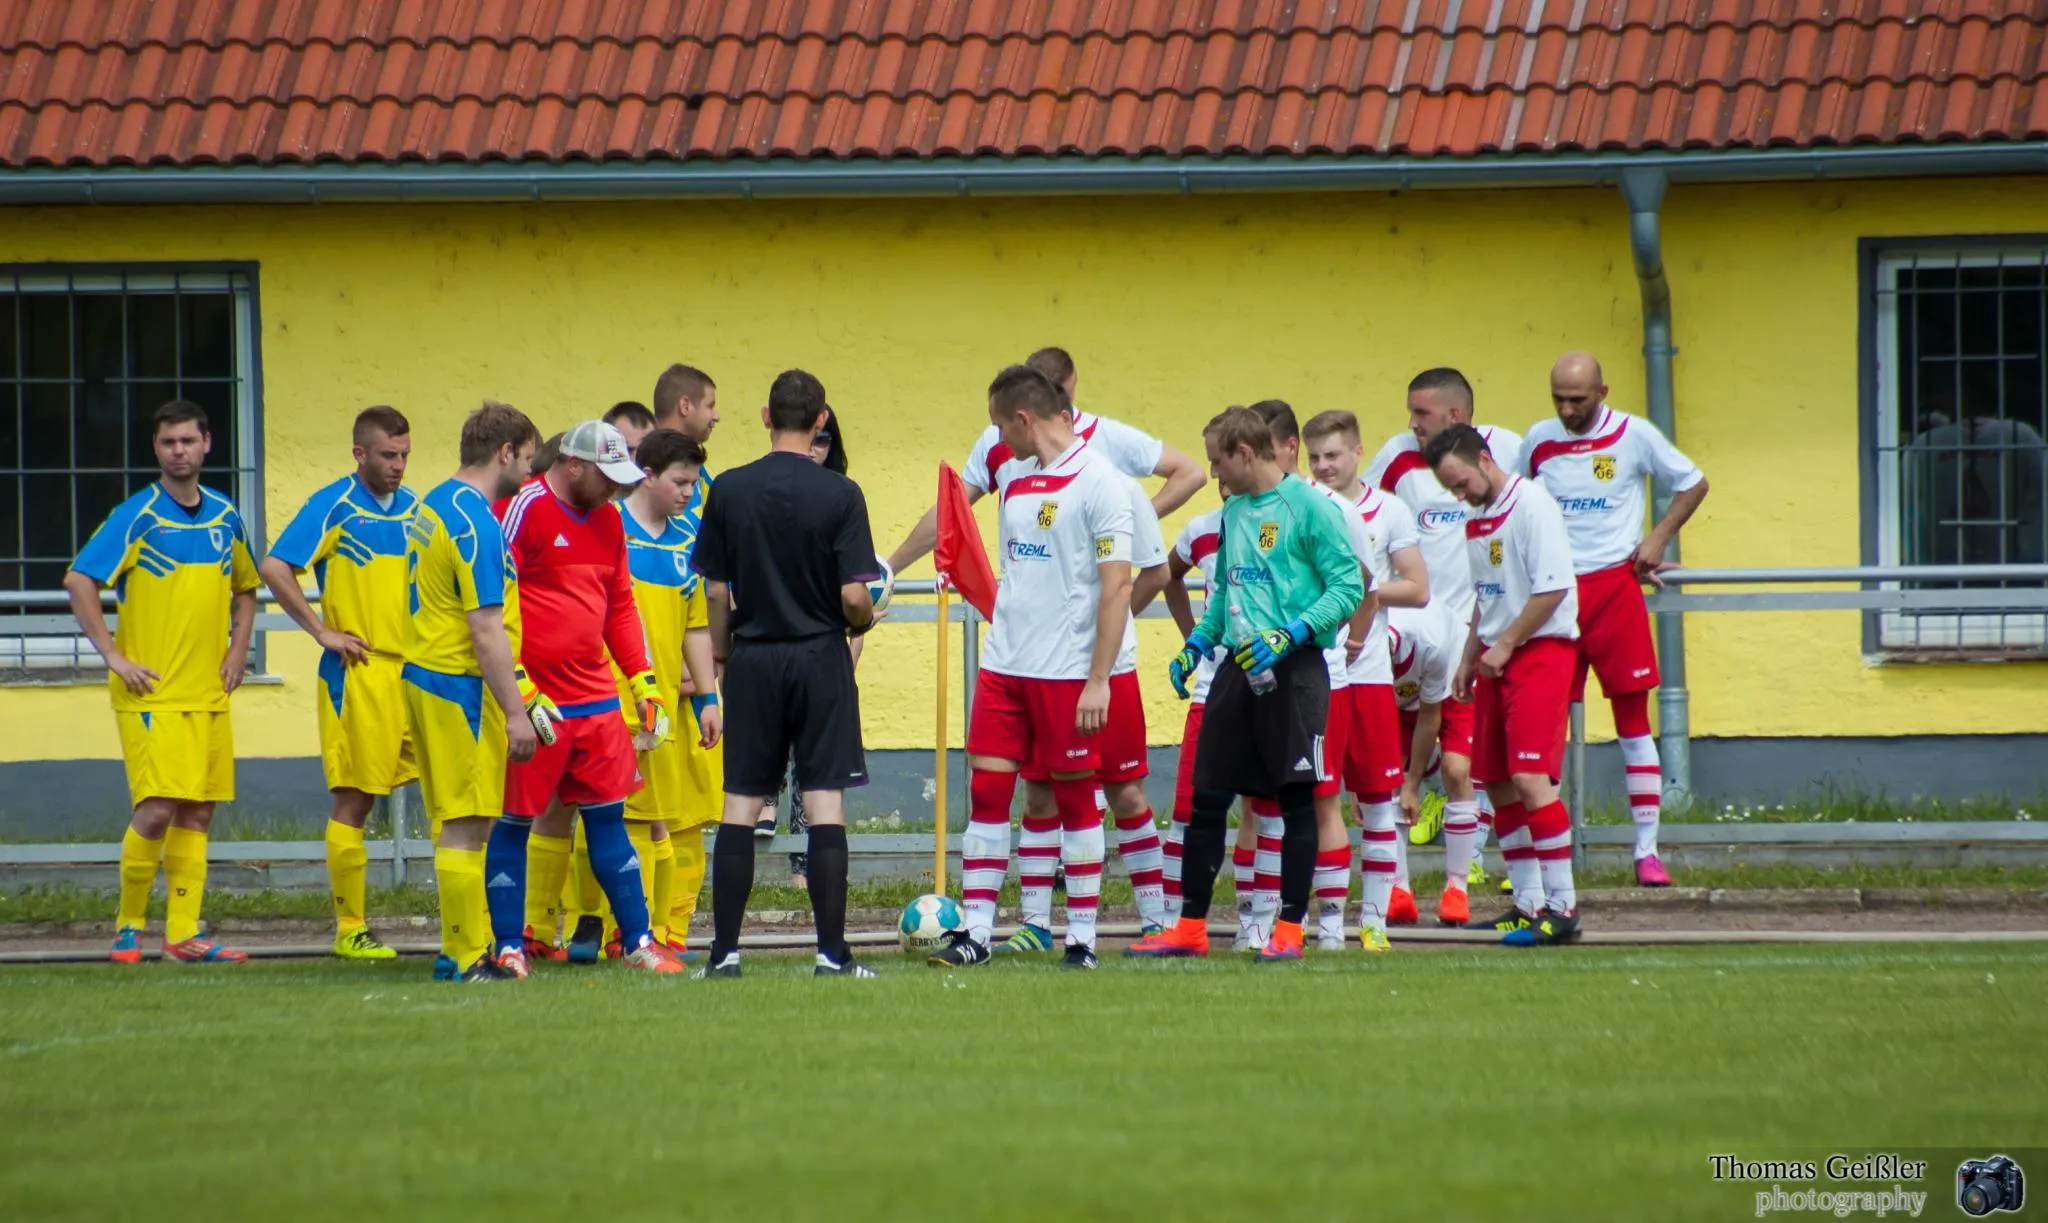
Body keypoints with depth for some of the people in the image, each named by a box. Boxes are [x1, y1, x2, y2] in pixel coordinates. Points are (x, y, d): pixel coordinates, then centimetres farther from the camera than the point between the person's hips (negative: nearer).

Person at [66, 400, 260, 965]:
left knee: (196, 815, 5)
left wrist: (238, 650, 11)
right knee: (157, 810, -13)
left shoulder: (225, 517, 10)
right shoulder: (138, 516, -7)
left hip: (210, 694, 6)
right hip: (152, 693, -6)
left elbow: (246, 589, 26)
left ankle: (184, 934, 8)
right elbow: (79, 581, -11)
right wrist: (114, 656, -13)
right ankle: (128, 927, 1)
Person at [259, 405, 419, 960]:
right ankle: (349, 929, 4)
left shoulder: (415, 509, 12)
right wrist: (323, 631, -11)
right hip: (358, 674, -5)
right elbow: (274, 568, -12)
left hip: (416, 672, 5)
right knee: (352, 800, -1)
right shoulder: (333, 507, -5)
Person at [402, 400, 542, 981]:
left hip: (425, 675, 10)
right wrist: (515, 713, -18)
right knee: (465, 826, -6)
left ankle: (465, 948, 18)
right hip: (461, 687, -10)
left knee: (455, 824, 14)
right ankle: (467, 957, -3)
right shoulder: (476, 522, -17)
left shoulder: (431, 506, 13)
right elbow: (486, 629, -20)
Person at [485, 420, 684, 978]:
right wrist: (521, 691, -18)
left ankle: (638, 942, 13)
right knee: (515, 822, 1)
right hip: (536, 701, -7)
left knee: (608, 818, 10)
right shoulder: (524, 509, -10)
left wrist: (644, 683, 14)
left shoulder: (608, 520, 14)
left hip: (597, 701, 7)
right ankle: (509, 947, 6)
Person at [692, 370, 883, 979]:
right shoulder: (840, 494, -8)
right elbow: (854, 596, -11)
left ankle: (724, 952, 5)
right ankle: (832, 952, -3)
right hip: (820, 660, -2)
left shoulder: (730, 490, -1)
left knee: (739, 808, 5)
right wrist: (861, 624, 11)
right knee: (826, 804, -1)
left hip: (753, 661, 2)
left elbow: (716, 592, 1)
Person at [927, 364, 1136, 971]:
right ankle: (975, 932, 6)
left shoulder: (1097, 481, -11)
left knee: (1075, 800, 2)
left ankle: (1082, 938, 9)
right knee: (986, 791, 3)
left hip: (1068, 671, -7)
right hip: (1004, 664, 7)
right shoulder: (1012, 475, 11)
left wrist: (1098, 681, -17)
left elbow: (1118, 585, -14)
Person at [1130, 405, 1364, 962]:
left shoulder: (1310, 508, -9)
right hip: (1238, 667, 7)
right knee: (1206, 796, 5)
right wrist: (1198, 643, 12)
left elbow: (1348, 587, -13)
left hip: (1293, 671, -7)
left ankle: (1290, 928, 5)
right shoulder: (1234, 511, 14)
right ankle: (1191, 927, 12)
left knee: (1296, 799, -2)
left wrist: (1290, 635, -21)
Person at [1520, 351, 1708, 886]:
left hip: (1614, 586, -2)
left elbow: (1693, 484, 9)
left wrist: (1657, 539, -1)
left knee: (1633, 720, -1)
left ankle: (1648, 850, 3)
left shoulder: (1634, 436, -2)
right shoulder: (1538, 440, 6)